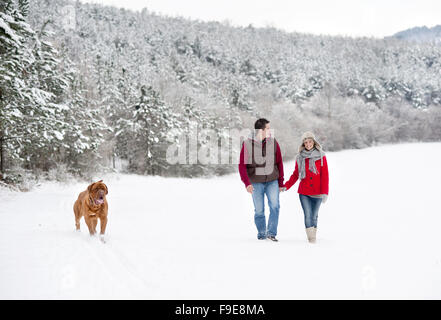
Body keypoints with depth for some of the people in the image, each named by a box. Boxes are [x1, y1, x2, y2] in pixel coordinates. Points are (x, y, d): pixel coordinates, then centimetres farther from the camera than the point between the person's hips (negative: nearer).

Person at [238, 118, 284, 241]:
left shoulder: (273, 142, -1)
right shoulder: (247, 144, -8)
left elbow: (279, 163, 7)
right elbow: (242, 165, -6)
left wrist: (280, 182, 7)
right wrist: (247, 183, -17)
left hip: (272, 181, 1)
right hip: (256, 183, -1)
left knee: (275, 206, -14)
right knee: (259, 211, 4)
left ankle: (271, 233, -2)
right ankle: (261, 234, 21)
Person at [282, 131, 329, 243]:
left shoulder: (321, 156, 0)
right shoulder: (300, 158, 5)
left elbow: (325, 175, -2)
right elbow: (295, 175, 13)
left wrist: (325, 192, -9)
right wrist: (285, 186, 3)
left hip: (317, 193, -1)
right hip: (304, 193, 1)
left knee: (314, 216, 7)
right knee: (308, 216, -8)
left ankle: (314, 235, 21)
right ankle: (311, 238, -4)